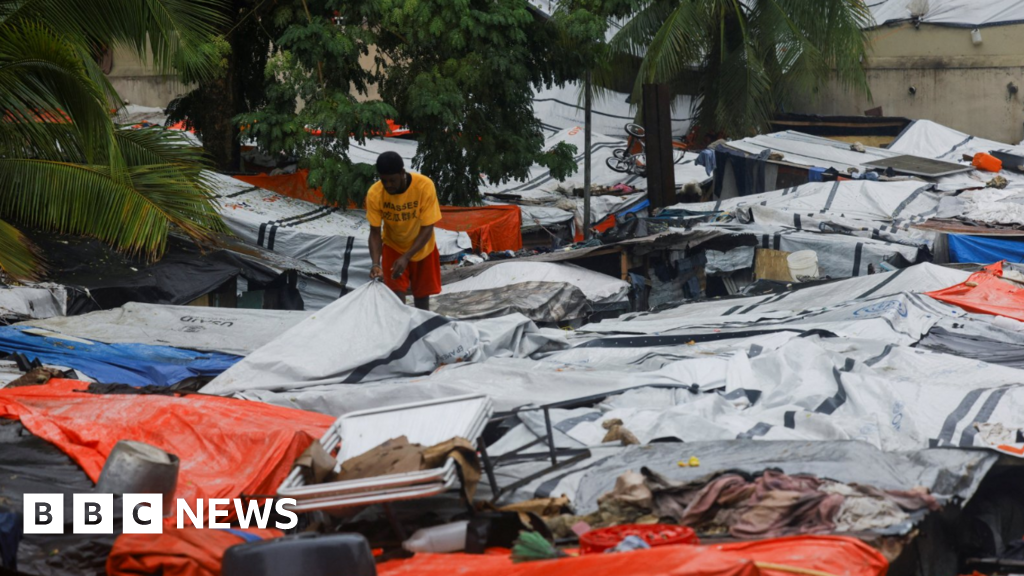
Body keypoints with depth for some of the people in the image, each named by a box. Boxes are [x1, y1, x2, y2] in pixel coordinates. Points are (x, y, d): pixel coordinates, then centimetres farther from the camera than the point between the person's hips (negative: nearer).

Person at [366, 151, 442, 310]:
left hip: (422, 248, 0)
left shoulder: (425, 186, -30)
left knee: (422, 296, 11)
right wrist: (375, 263, -33)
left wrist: (406, 257, -34)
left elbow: (427, 229, -25)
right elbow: (375, 233, -18)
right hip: (393, 248, 0)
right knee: (397, 297, -14)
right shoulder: (374, 194, -25)